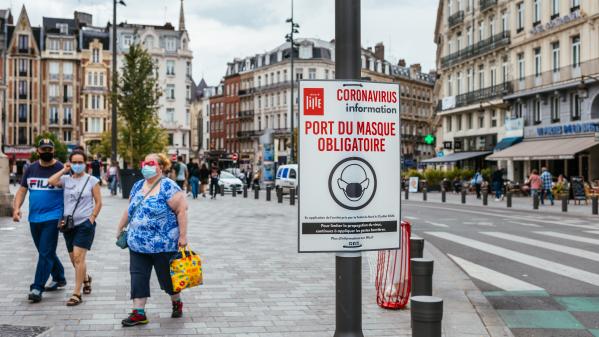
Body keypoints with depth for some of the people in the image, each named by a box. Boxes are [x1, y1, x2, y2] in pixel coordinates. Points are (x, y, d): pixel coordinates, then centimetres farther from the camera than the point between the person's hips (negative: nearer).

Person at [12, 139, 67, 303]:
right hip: (34, 219, 6)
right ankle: (59, 278, 34)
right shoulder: (31, 169, 9)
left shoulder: (60, 169, -4)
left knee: (45, 253, -9)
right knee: (47, 252, 17)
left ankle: (37, 288, -6)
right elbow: (22, 190, 10)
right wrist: (16, 208, -6)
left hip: (52, 218, -6)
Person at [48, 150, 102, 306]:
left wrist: (91, 219, -9)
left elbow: (98, 202, -1)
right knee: (74, 259, 13)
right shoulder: (66, 179, 4)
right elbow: (51, 181, -15)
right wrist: (64, 170, -6)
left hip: (85, 224, -4)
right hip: (69, 224, 4)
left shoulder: (92, 180, -2)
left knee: (78, 257, -13)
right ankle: (86, 278, 42)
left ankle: (77, 294, -9)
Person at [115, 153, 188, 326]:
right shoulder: (138, 186, 8)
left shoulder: (168, 187, -14)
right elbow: (129, 210, 19)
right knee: (138, 277, 2)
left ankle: (177, 303, 33)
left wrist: (182, 235, -19)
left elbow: (181, 210, -16)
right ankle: (139, 313, 8)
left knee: (167, 276, 9)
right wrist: (120, 228, 22)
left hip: (163, 244, -6)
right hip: (138, 243, 6)